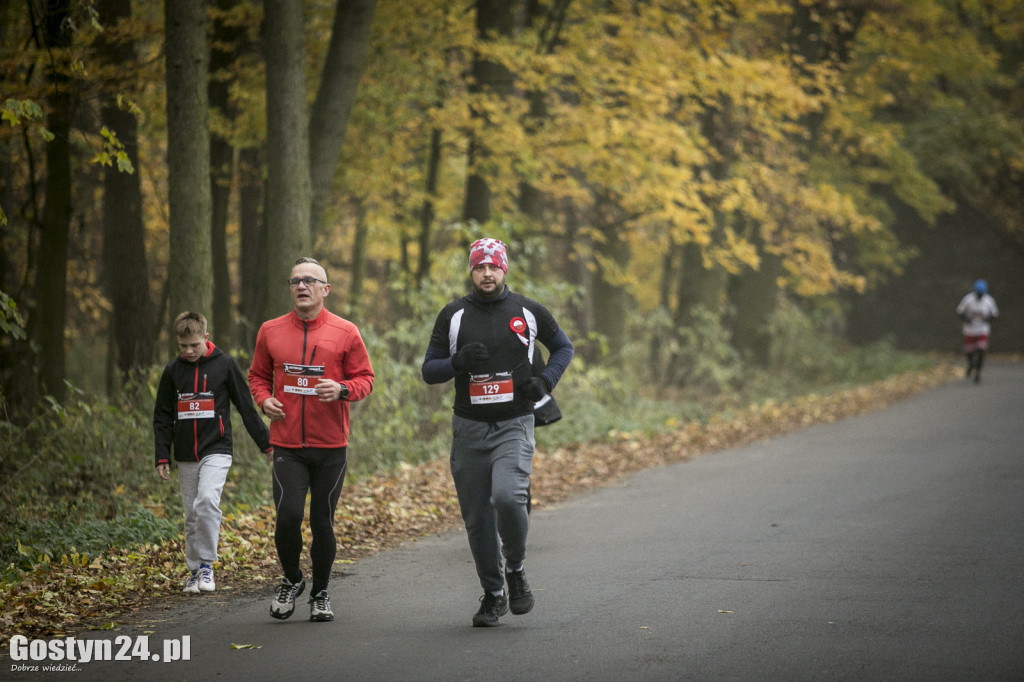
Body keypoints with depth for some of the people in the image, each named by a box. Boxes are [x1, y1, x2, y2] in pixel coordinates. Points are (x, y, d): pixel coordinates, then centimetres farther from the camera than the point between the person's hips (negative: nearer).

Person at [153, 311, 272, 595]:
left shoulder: (225, 364, -2)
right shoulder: (172, 371, 7)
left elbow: (246, 407, 4)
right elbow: (162, 417, 12)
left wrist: (266, 443, 4)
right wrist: (162, 457, 6)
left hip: (216, 451, -4)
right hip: (185, 457, 4)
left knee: (207, 501, -23)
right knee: (192, 515, 6)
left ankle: (207, 564, -13)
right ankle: (194, 571, 18)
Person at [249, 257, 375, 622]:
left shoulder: (345, 332, 1)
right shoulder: (270, 331, 7)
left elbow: (365, 378, 4)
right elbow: (258, 375, 19)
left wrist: (342, 390, -16)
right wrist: (264, 399, -2)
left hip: (331, 445, -1)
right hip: (287, 445, 1)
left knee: (323, 522, 5)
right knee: (288, 516, -12)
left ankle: (320, 593, 22)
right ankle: (291, 580, 14)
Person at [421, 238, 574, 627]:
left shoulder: (528, 312, 4)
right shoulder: (453, 315, 5)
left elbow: (563, 347, 18)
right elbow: (429, 371, 6)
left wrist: (546, 381, 0)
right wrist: (459, 361, -14)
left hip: (514, 426, -2)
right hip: (469, 429, 2)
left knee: (507, 496, -24)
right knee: (477, 517, 4)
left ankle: (515, 570, 1)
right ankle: (493, 595, 19)